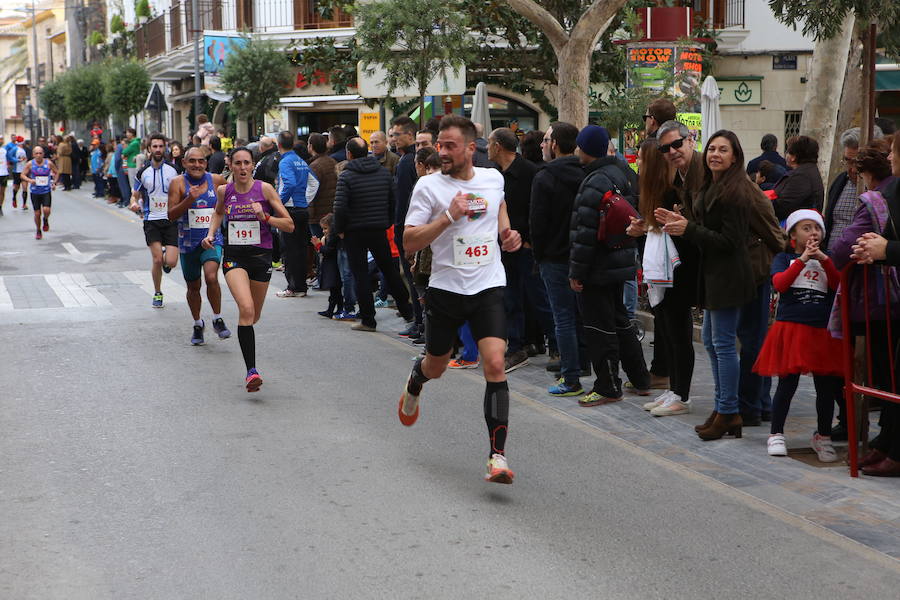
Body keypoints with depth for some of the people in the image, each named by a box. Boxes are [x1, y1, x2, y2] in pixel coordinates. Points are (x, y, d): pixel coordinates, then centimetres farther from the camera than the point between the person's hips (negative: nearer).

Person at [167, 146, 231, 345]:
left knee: (211, 277, -25)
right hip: (188, 242, 1)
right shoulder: (178, 183, -5)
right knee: (193, 286, 13)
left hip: (212, 240, -1)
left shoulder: (216, 180, 0)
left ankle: (217, 319, -5)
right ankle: (197, 324, 35)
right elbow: (171, 215, -12)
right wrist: (189, 199, -24)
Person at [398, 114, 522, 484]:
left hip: (488, 287, 1)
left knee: (495, 364, -15)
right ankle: (415, 380, 54)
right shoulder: (429, 186, -7)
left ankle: (497, 455, -13)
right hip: (446, 287, -1)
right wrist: (449, 216, -23)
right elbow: (409, 242, -12)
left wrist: (507, 233, 9)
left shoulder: (493, 178, 4)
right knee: (436, 366, 15)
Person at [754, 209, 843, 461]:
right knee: (787, 384, 0)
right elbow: (779, 283, -12)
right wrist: (802, 259, -17)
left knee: (826, 386, 5)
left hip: (823, 331, 3)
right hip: (790, 328, -3)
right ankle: (776, 435, 13)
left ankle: (823, 437, 21)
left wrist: (824, 260, -14)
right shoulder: (785, 258, 6)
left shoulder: (826, 260, 14)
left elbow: (839, 285, -2)